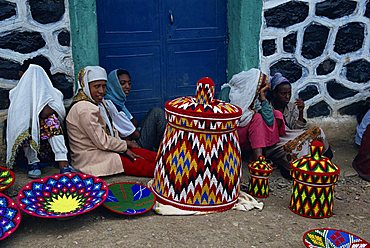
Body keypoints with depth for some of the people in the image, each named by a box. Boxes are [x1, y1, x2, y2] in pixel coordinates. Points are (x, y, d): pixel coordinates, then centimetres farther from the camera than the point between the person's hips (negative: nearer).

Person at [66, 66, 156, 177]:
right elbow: (102, 142, -22)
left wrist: (125, 149, 2)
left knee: (152, 156, -4)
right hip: (91, 158, -9)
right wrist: (125, 144, -8)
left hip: (105, 148, 9)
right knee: (140, 165, -20)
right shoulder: (84, 109, -22)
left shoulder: (99, 103, 10)